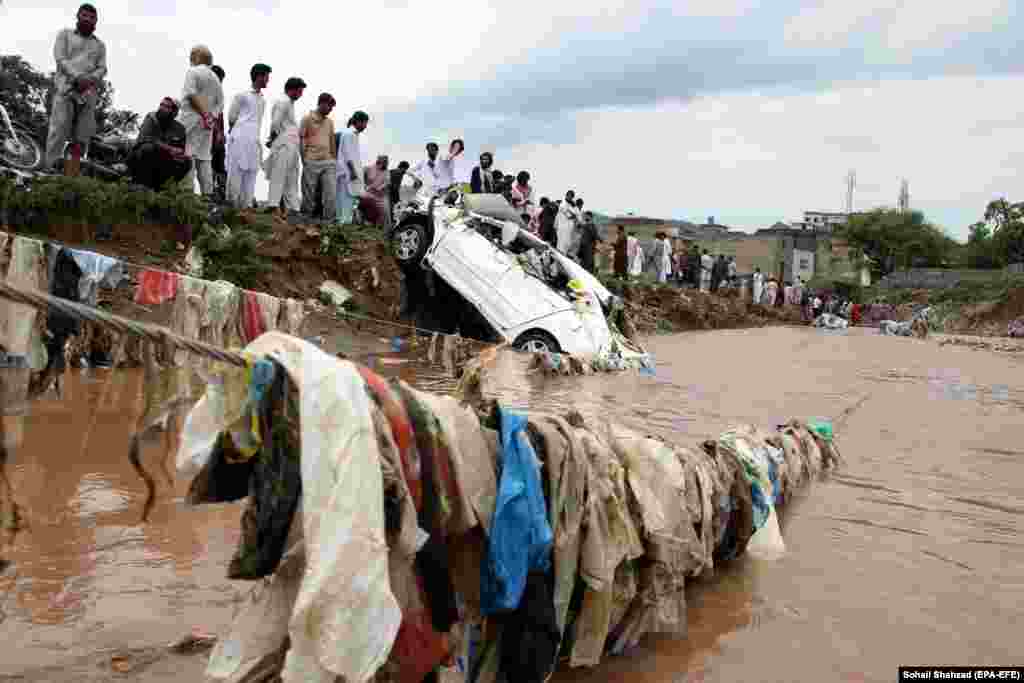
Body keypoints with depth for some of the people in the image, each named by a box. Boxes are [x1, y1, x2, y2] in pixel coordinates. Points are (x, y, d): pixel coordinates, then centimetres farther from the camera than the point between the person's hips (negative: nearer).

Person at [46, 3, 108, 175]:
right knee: (58, 130, -16)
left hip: (89, 91, 3)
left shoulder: (99, 44, 25)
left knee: (81, 137, -6)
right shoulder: (65, 34, 17)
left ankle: (71, 177, -9)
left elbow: (102, 68, 12)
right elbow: (60, 58, 3)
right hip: (66, 87, -3)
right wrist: (78, 77, -14)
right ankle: (51, 171, -22)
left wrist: (89, 79, -10)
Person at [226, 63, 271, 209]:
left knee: (251, 174, 1)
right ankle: (232, 205, -6)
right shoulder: (242, 95, 0)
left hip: (255, 141, 6)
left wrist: (259, 140, 15)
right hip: (240, 139, -6)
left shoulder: (263, 100, 18)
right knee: (236, 172, -8)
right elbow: (231, 117, 3)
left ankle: (246, 206, 1)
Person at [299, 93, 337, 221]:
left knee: (331, 192, -9)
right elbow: (300, 140, 0)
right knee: (309, 193, 1)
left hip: (328, 162, 4)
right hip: (311, 162, -4)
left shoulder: (330, 122, 18)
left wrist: (335, 160, 13)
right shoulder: (307, 119, 3)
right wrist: (304, 160, -7)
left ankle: (330, 220, -10)